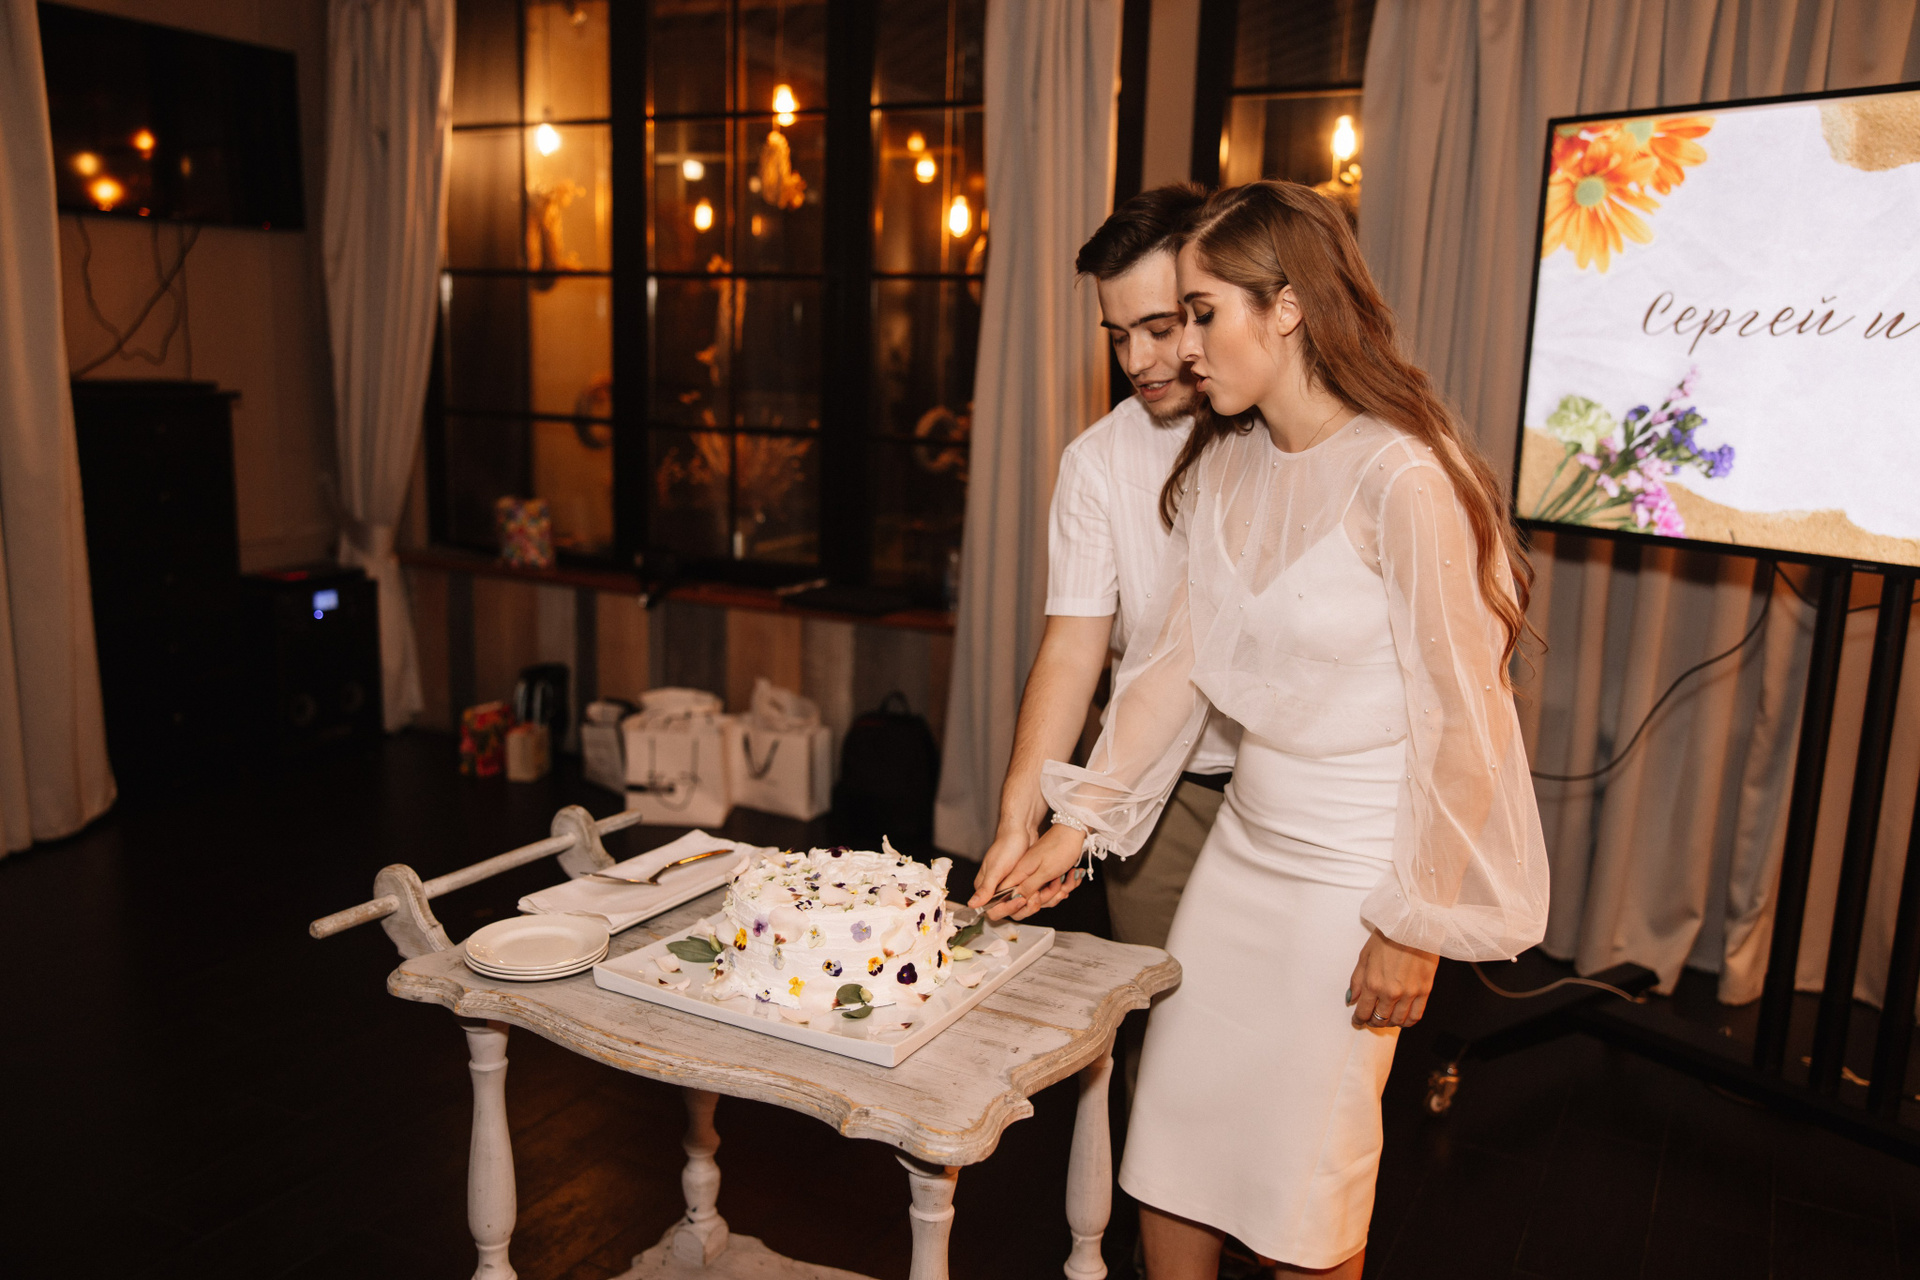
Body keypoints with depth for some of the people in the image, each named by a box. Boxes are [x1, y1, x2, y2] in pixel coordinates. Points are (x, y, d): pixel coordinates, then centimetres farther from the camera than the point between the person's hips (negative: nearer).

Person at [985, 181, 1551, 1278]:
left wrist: (1416, 924, -13)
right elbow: (1173, 657, 7)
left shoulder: (1402, 477, -20)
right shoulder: (1223, 465, 3)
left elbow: (1459, 715, -17)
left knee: (1306, 1159, 8)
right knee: (1170, 1123, 13)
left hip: (1359, 860, -6)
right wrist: (1078, 823, 6)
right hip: (1248, 832, 7)